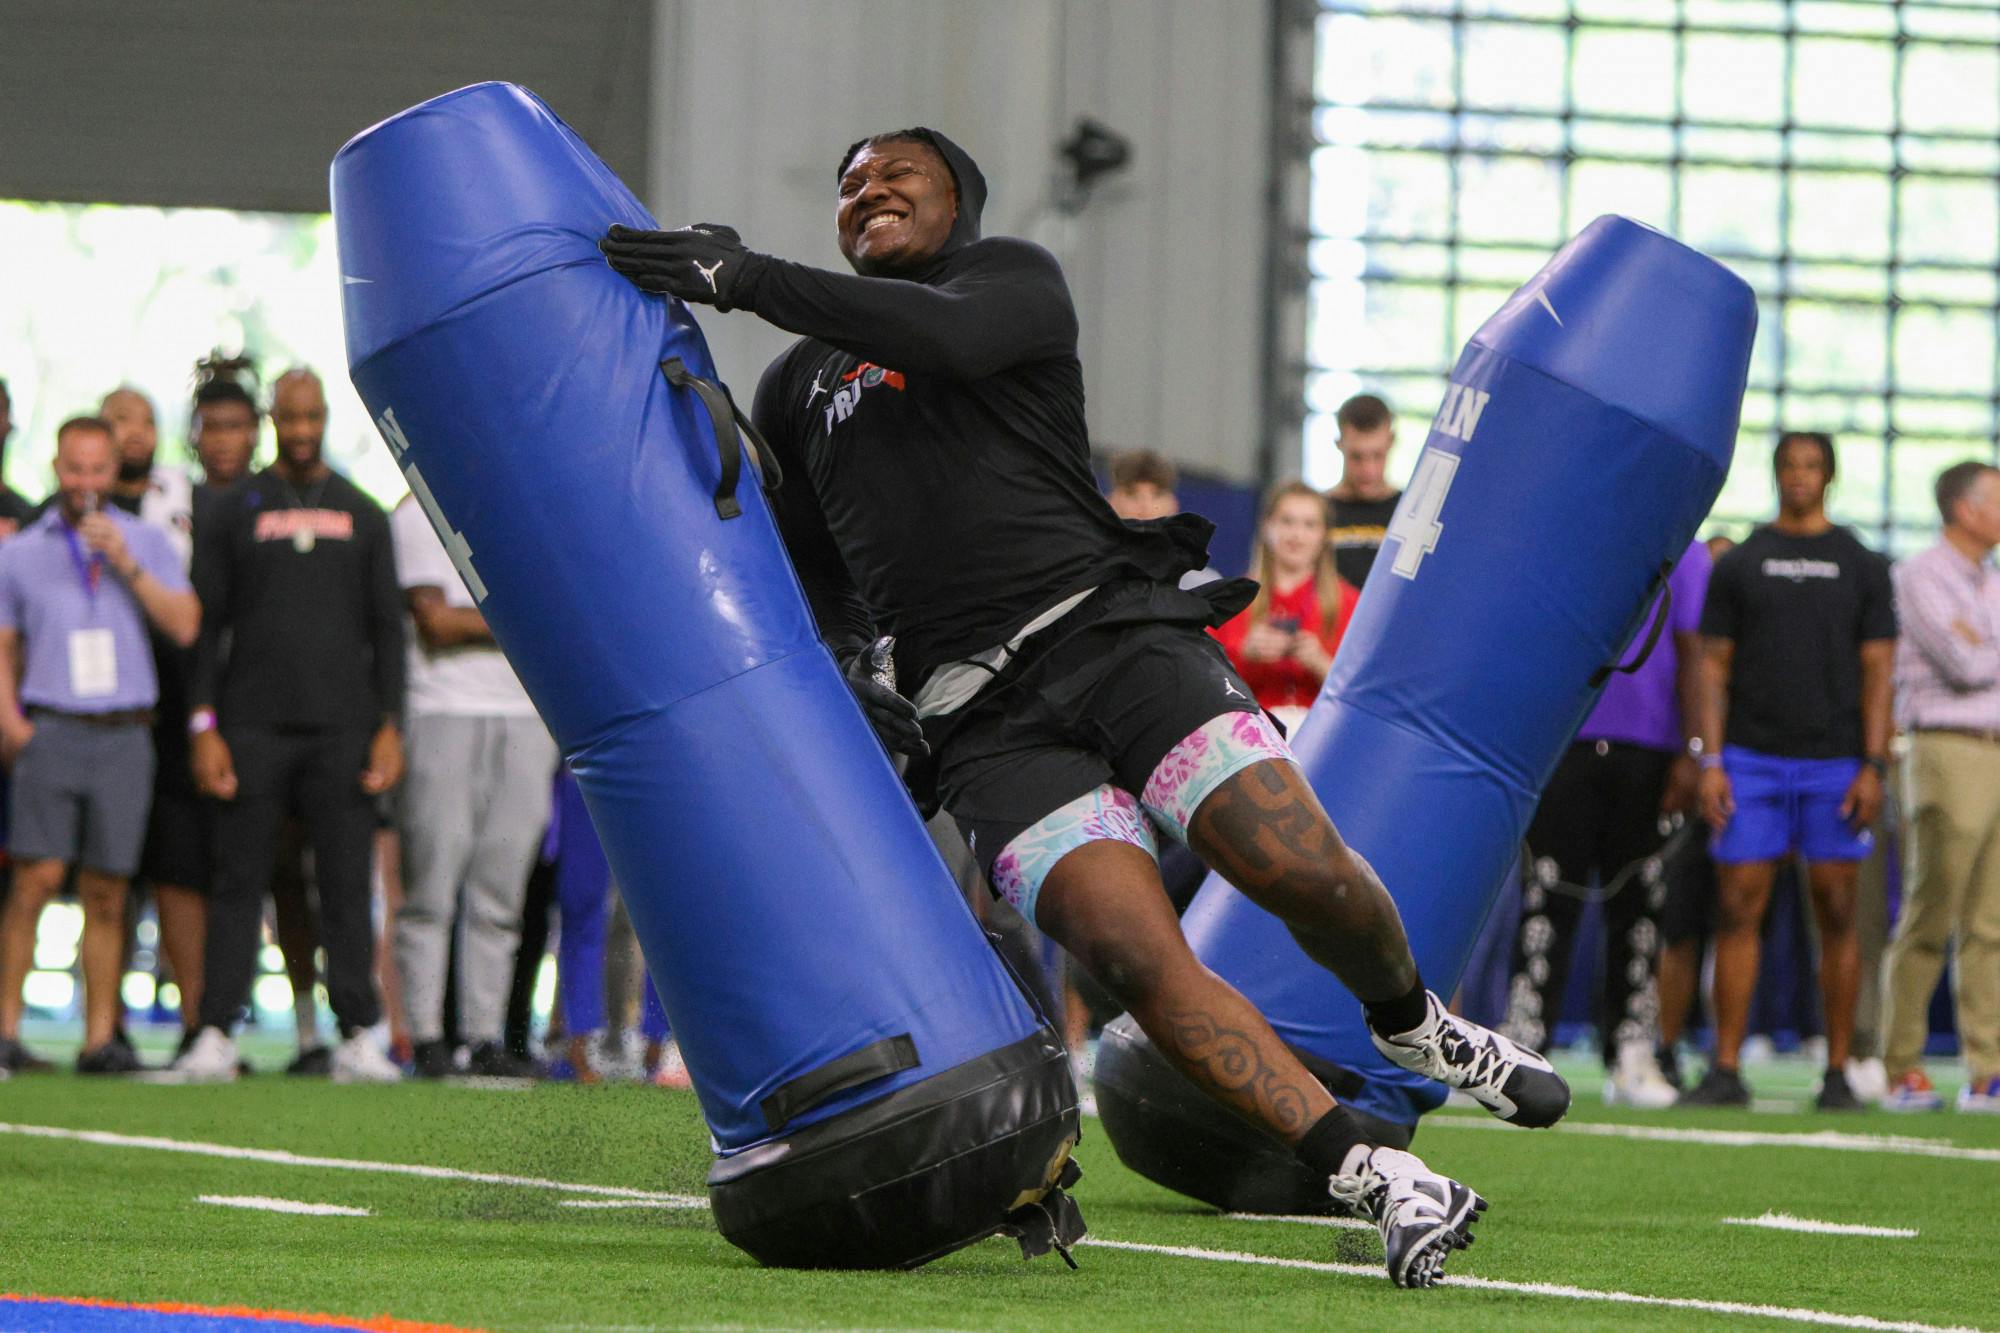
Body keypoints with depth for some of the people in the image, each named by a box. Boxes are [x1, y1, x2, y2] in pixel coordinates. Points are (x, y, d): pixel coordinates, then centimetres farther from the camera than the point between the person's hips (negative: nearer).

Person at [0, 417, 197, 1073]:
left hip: (124, 733, 1)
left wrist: (127, 567, -8)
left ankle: (101, 1037, 3)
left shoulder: (146, 541, 12)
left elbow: (184, 625, 2)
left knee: (106, 893, 0)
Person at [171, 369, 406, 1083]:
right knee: (239, 882, -3)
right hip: (253, 724, -1)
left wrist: (390, 727, 2)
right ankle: (216, 1033, -3)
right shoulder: (234, 511, 7)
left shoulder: (361, 514, 12)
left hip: (343, 728, 1)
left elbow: (386, 628, 12)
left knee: (347, 884, -2)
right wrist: (204, 727, -4)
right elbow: (204, 627, 5)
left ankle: (357, 1037, 0)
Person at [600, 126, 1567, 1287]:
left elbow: (947, 335, -16)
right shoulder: (798, 388, 22)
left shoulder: (1013, 277, 8)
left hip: (1113, 629, -2)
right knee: (1136, 957, -19)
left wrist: (750, 278, -21)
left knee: (1308, 875, -18)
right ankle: (1379, 1184, -16)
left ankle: (1413, 1023, 16)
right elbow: (814, 578, 32)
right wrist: (842, 671, 14)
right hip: (986, 724, 2)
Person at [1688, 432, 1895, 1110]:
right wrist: (1710, 760, -3)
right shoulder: (1738, 565, 9)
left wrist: (1873, 766, -4)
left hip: (1835, 761, 0)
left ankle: (1838, 1073, 4)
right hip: (1751, 758, 0)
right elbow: (1715, 667, 7)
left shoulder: (1860, 566, 8)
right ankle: (1726, 1072, -3)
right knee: (1737, 908, -5)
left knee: (1837, 913, -1)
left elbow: (1877, 672, 5)